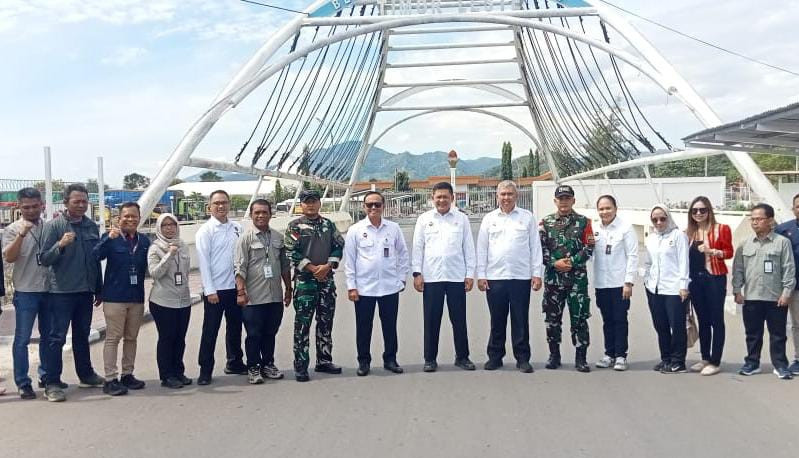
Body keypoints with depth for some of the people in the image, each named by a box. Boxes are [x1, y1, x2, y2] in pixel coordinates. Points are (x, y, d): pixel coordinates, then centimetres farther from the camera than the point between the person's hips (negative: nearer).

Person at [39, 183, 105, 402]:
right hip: (62, 292, -5)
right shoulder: (54, 225, -8)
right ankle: (52, 384, 3)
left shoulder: (91, 226, 7)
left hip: (85, 291, 5)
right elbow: (44, 259, -11)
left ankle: (86, 375, 29)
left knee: (82, 335, 17)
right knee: (57, 337, -2)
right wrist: (60, 245, -29)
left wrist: (99, 290, 15)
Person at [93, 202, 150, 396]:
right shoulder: (111, 238, -6)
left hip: (137, 298, 5)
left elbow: (147, 267, 14)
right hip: (115, 297, -5)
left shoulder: (144, 241, 7)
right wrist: (109, 238, -35)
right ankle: (110, 379, 3)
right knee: (113, 338, -2)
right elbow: (95, 256, -22)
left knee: (131, 338, 12)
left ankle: (127, 375, 23)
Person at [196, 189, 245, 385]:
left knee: (235, 327, 15)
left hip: (235, 287, 5)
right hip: (215, 290, -5)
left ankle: (234, 362, 29)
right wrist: (210, 290, -14)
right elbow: (203, 261, -9)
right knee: (210, 331, 1)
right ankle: (205, 370, 10)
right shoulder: (205, 231, -6)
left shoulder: (237, 228, 7)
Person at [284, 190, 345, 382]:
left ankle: (324, 361, 21)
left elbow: (339, 246, 7)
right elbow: (291, 253, -9)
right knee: (302, 323, -4)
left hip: (327, 279, 4)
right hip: (304, 280, -4)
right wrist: (312, 268, -13)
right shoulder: (295, 226, -2)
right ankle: (300, 366, 1)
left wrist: (328, 266, -8)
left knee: (326, 322, 10)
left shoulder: (329, 225, 11)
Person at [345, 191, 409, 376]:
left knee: (390, 326, 10)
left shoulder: (393, 228, 3)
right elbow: (349, 259, -1)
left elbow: (403, 254, 11)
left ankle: (390, 359, 23)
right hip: (364, 288, -1)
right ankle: (363, 361, 20)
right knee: (363, 327, 7)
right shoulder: (355, 230, -1)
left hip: (390, 287, 1)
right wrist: (351, 286, -4)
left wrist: (402, 278, 6)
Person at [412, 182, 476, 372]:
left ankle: (462, 356, 19)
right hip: (431, 277, 0)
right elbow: (418, 248, 5)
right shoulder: (424, 219, 5)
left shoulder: (462, 218, 5)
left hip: (456, 277, 0)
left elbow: (468, 247, 6)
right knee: (431, 320, 5)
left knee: (459, 319, 7)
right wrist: (417, 273, -1)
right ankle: (430, 358, 15)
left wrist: (470, 274, 1)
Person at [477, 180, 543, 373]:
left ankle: (523, 358, 12)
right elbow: (481, 249, 8)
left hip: (521, 277, -1)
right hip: (495, 277, 1)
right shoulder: (489, 219, 9)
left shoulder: (527, 217, 6)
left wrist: (537, 273, -1)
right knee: (497, 320, 8)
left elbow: (535, 247, 5)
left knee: (521, 320, 3)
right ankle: (495, 356, 19)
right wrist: (481, 275, 2)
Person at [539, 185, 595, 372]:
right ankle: (554, 355, 21)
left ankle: (580, 358, 7)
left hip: (577, 277, -2)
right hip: (552, 277, 2)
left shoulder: (583, 222, 4)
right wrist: (554, 263, -12)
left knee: (579, 318, -1)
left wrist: (572, 262, -12)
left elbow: (589, 247, -1)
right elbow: (540, 248, 1)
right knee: (552, 318, 8)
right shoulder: (546, 222, 7)